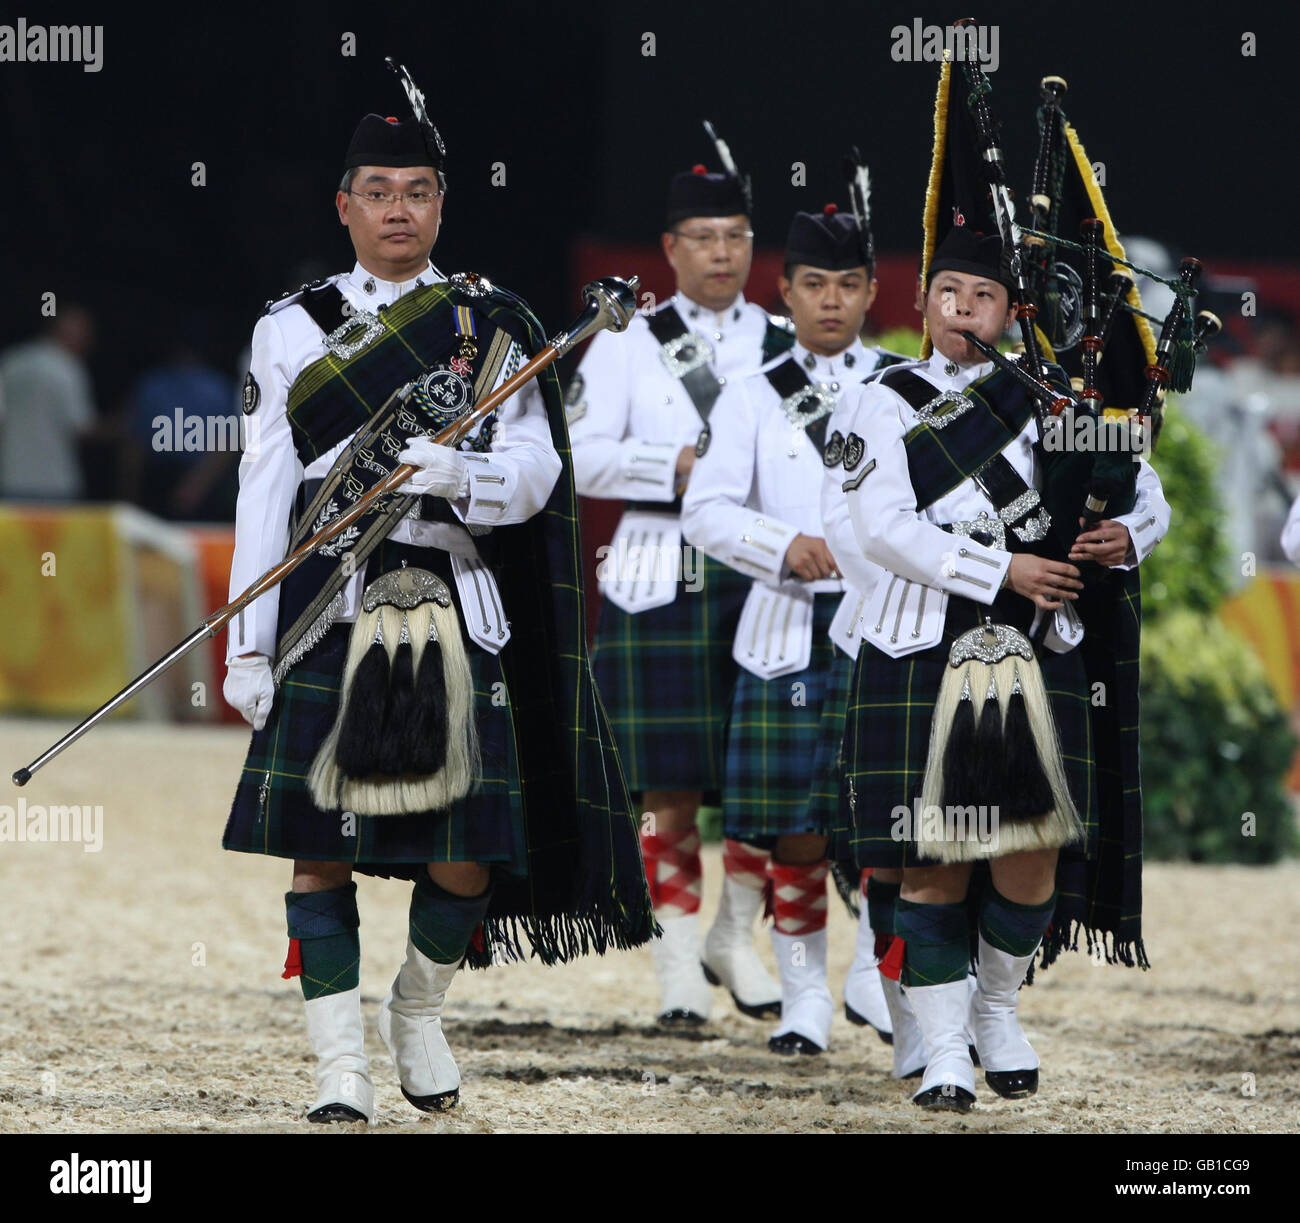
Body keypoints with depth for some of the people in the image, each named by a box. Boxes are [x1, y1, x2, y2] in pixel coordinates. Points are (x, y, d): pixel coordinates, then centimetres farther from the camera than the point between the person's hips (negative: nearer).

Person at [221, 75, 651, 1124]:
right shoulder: (295, 329, 8)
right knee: (321, 846, -5)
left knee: (464, 856, -2)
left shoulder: (493, 325, 8)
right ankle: (342, 1067, 1)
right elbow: (266, 491, 7)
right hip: (329, 610, 0)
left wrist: (443, 468, -19)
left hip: (455, 608, 0)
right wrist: (247, 642, 2)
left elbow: (533, 477, 1)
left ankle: (420, 1011, 25)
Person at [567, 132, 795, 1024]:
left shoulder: (787, 346, 11)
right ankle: (678, 963, 3)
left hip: (764, 577, 2)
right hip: (660, 575, -2)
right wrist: (675, 467, -16)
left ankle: (737, 938, 18)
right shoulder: (628, 345, 6)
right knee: (670, 782, -3)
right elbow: (580, 452, -3)